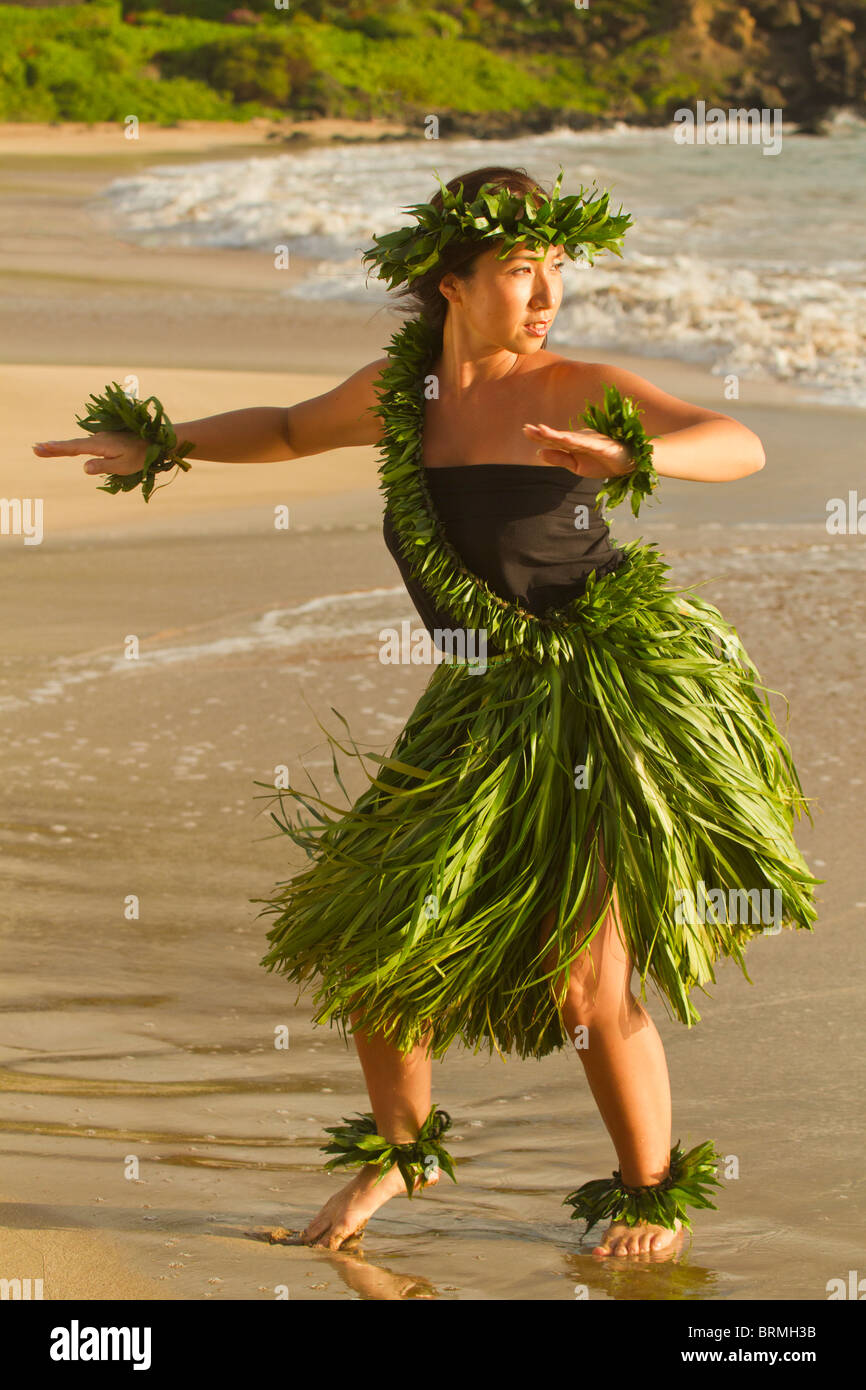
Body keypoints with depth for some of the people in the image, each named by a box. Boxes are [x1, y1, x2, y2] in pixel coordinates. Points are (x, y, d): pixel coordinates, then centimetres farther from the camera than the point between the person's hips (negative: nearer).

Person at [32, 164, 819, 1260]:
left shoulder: (580, 391, -9)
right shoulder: (399, 387, 6)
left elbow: (742, 447, -18)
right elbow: (289, 431, 25)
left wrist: (627, 456, -35)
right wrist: (158, 446, 16)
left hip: (608, 687, -6)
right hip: (483, 711, 6)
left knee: (585, 978, -10)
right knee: (373, 933, 9)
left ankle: (655, 1196, 13)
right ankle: (398, 1149, 34)